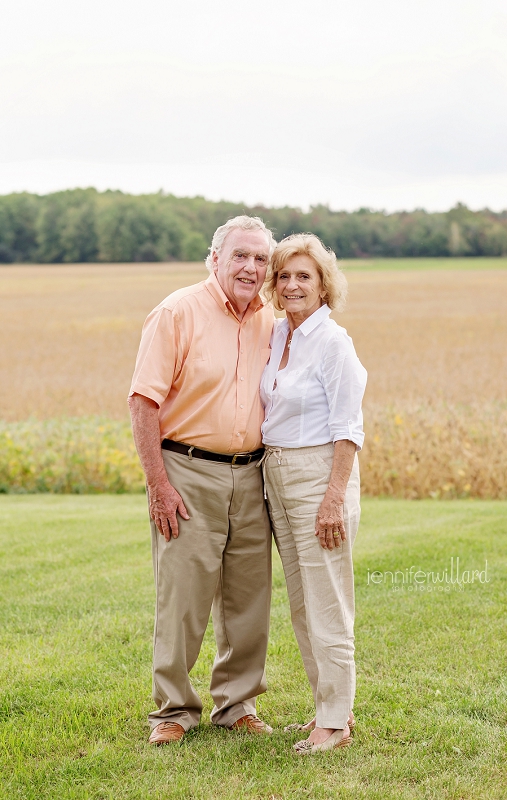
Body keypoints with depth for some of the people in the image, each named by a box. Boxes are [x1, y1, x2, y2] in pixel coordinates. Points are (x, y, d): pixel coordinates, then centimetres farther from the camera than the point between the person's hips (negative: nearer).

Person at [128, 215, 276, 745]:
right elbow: (144, 401, -10)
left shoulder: (269, 323, 10)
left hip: (250, 477, 5)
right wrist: (158, 483, -15)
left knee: (249, 598, 9)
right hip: (189, 473, -5)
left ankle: (236, 704, 23)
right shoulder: (178, 313, -7)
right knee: (182, 596, -3)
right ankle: (174, 711, 10)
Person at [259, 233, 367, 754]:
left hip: (319, 474, -8)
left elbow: (347, 429, -15)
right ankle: (329, 707, 24)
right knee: (301, 604, 14)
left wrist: (335, 497, -20)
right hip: (277, 475, 8)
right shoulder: (277, 334, 10)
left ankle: (335, 723, 5)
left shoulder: (333, 343, -13)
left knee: (327, 605, -3)